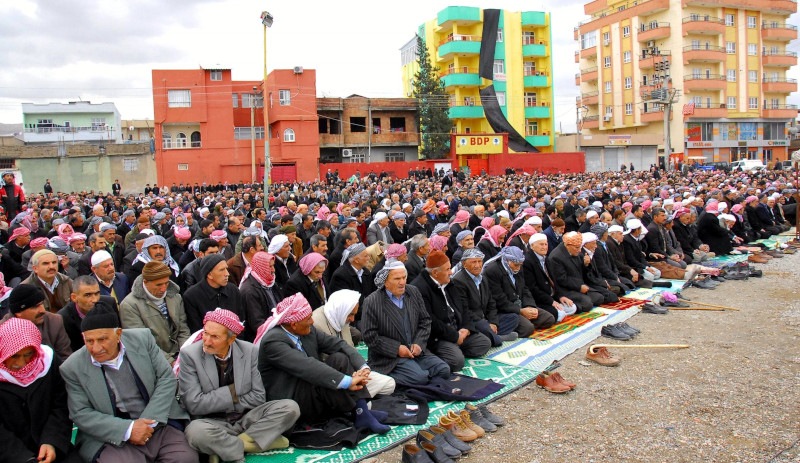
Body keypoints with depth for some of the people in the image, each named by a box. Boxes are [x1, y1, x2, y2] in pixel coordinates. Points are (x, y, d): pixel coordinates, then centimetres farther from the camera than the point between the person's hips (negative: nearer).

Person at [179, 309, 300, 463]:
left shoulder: (249, 351, -5)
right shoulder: (190, 354, -12)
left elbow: (258, 397, -2)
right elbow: (194, 404, -16)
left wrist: (232, 405, -12)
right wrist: (231, 392, -14)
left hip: (246, 418, 3)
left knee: (290, 407, -18)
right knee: (195, 431, -37)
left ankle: (228, 447, -18)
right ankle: (250, 443, -14)